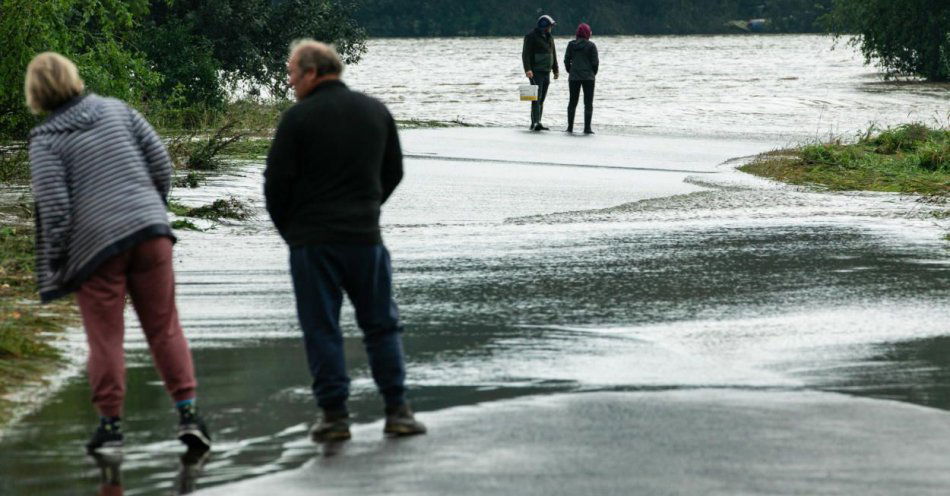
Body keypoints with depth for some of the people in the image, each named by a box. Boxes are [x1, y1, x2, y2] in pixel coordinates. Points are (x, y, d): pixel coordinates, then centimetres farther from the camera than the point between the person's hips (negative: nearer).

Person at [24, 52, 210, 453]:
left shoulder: (45, 141, -5)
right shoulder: (116, 110, 7)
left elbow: (55, 209, -11)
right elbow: (160, 160, 6)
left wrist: (55, 265, -2)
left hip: (96, 244, -3)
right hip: (149, 231, 3)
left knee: (105, 337, 7)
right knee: (164, 327, 9)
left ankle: (110, 423, 9)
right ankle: (188, 412, 5)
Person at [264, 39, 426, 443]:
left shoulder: (298, 118, -8)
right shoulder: (376, 111, 8)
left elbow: (277, 182, -7)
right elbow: (393, 171, 16)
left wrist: (287, 228, 8)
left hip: (313, 241, -4)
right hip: (365, 236, 4)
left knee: (321, 328, 3)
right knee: (382, 324, 10)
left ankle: (334, 414, 1)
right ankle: (397, 410, 7)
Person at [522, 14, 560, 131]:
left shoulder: (549, 37, 17)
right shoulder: (531, 36, -8)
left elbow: (553, 54, 25)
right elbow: (525, 54, -14)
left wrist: (556, 70, 23)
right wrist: (528, 69, -25)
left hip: (546, 73, 8)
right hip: (535, 72, -8)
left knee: (542, 99, 7)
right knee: (536, 98, -15)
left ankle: (537, 123, 10)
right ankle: (535, 123, -21)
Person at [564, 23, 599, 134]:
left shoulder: (571, 45, 1)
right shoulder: (591, 46, -7)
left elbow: (567, 60, 3)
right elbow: (595, 62, -6)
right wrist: (593, 74, 11)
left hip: (574, 77, 3)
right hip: (588, 77, -3)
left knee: (572, 102, 11)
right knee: (588, 103, 2)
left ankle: (570, 127, 10)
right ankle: (587, 128, -5)